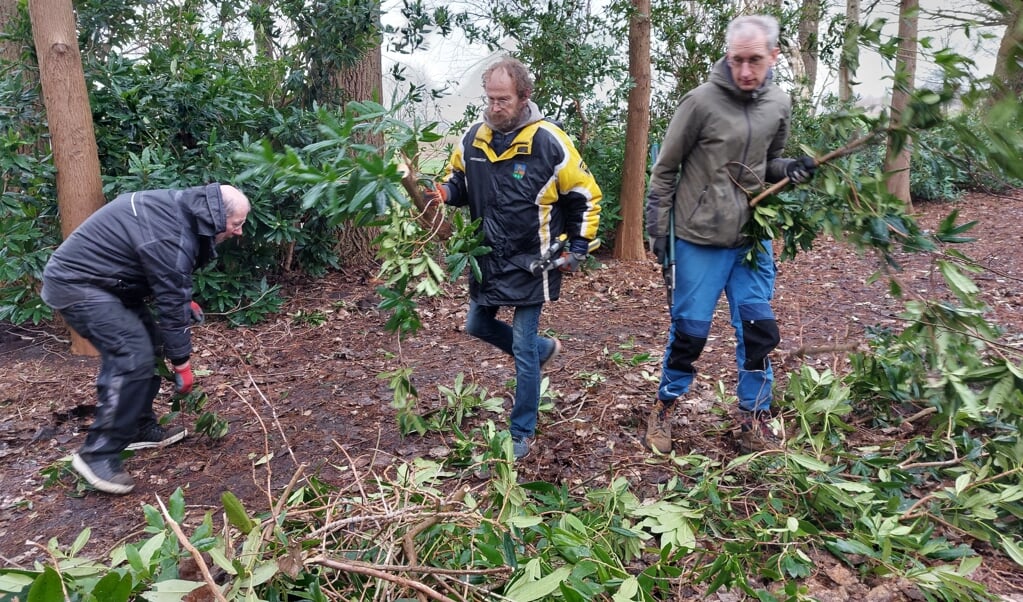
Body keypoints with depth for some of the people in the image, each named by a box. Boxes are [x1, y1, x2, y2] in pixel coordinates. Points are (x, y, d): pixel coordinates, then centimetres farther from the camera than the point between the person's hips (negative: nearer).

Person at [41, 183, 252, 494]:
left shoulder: (178, 207, 3)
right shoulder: (173, 237, -27)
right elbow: (170, 304, -21)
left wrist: (185, 299, 8)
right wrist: (182, 363, -11)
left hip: (99, 277, 11)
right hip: (75, 283, -11)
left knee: (148, 342, 11)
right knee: (134, 357, -18)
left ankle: (141, 428, 21)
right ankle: (98, 453, -10)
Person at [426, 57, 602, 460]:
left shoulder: (549, 142, -15)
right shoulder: (473, 137, -2)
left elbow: (585, 197, -4)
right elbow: (459, 182, 14)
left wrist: (576, 250, -6)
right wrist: (443, 193, -10)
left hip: (531, 264, -6)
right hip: (487, 259, 6)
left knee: (523, 350, -1)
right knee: (478, 325, 19)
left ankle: (522, 434, 16)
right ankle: (543, 350, 43)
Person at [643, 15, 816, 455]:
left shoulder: (779, 104, 3)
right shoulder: (702, 101, -13)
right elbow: (665, 169, -6)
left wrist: (791, 169, -5)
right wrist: (657, 228, -6)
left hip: (753, 239, 5)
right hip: (700, 240, -4)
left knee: (759, 329, 6)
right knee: (690, 329, 3)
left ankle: (753, 417, 23)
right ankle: (665, 406, 25)